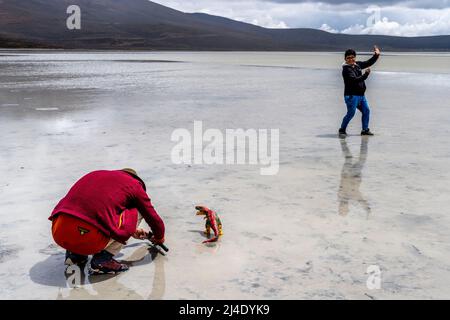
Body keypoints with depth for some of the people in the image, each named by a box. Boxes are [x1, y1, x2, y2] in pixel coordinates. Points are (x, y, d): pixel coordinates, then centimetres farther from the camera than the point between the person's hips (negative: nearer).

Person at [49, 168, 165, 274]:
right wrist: (159, 238, 46)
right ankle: (103, 259, 5)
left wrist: (132, 230, 54)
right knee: (137, 212, 15)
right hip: (90, 240, -6)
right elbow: (153, 218, 22)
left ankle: (75, 254, 20)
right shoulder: (134, 184, 14)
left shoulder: (94, 174, 30)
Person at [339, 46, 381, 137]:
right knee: (351, 113, -14)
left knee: (366, 111, 14)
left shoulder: (357, 64, 8)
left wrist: (376, 55, 13)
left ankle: (365, 130, 24)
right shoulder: (346, 69, -16)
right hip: (351, 95, -9)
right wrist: (366, 74, -28)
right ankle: (342, 130, -2)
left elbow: (369, 63, 23)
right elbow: (355, 80, -26)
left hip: (361, 94, 9)